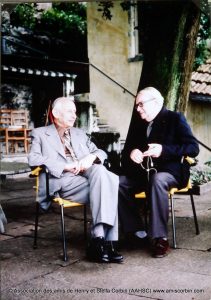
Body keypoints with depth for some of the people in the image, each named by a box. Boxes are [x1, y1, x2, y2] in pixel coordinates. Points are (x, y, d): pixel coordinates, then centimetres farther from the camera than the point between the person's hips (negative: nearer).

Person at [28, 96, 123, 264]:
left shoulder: (80, 134, 29)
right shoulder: (40, 134, 14)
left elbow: (101, 152, 25)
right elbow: (34, 159, -4)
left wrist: (91, 157, -1)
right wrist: (65, 166, -15)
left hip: (88, 174, 5)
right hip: (63, 181, -5)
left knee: (114, 180, -29)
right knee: (104, 188, -31)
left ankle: (99, 239, -31)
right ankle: (104, 241, -29)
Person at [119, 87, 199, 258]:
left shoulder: (175, 119, 0)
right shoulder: (138, 122, 14)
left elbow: (193, 148, -9)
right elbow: (127, 148, 16)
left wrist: (164, 150, -22)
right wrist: (131, 153, -9)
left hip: (170, 171, -5)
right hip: (144, 172, 5)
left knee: (157, 181, -38)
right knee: (118, 183, -21)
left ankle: (160, 238, -32)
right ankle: (136, 230, -11)